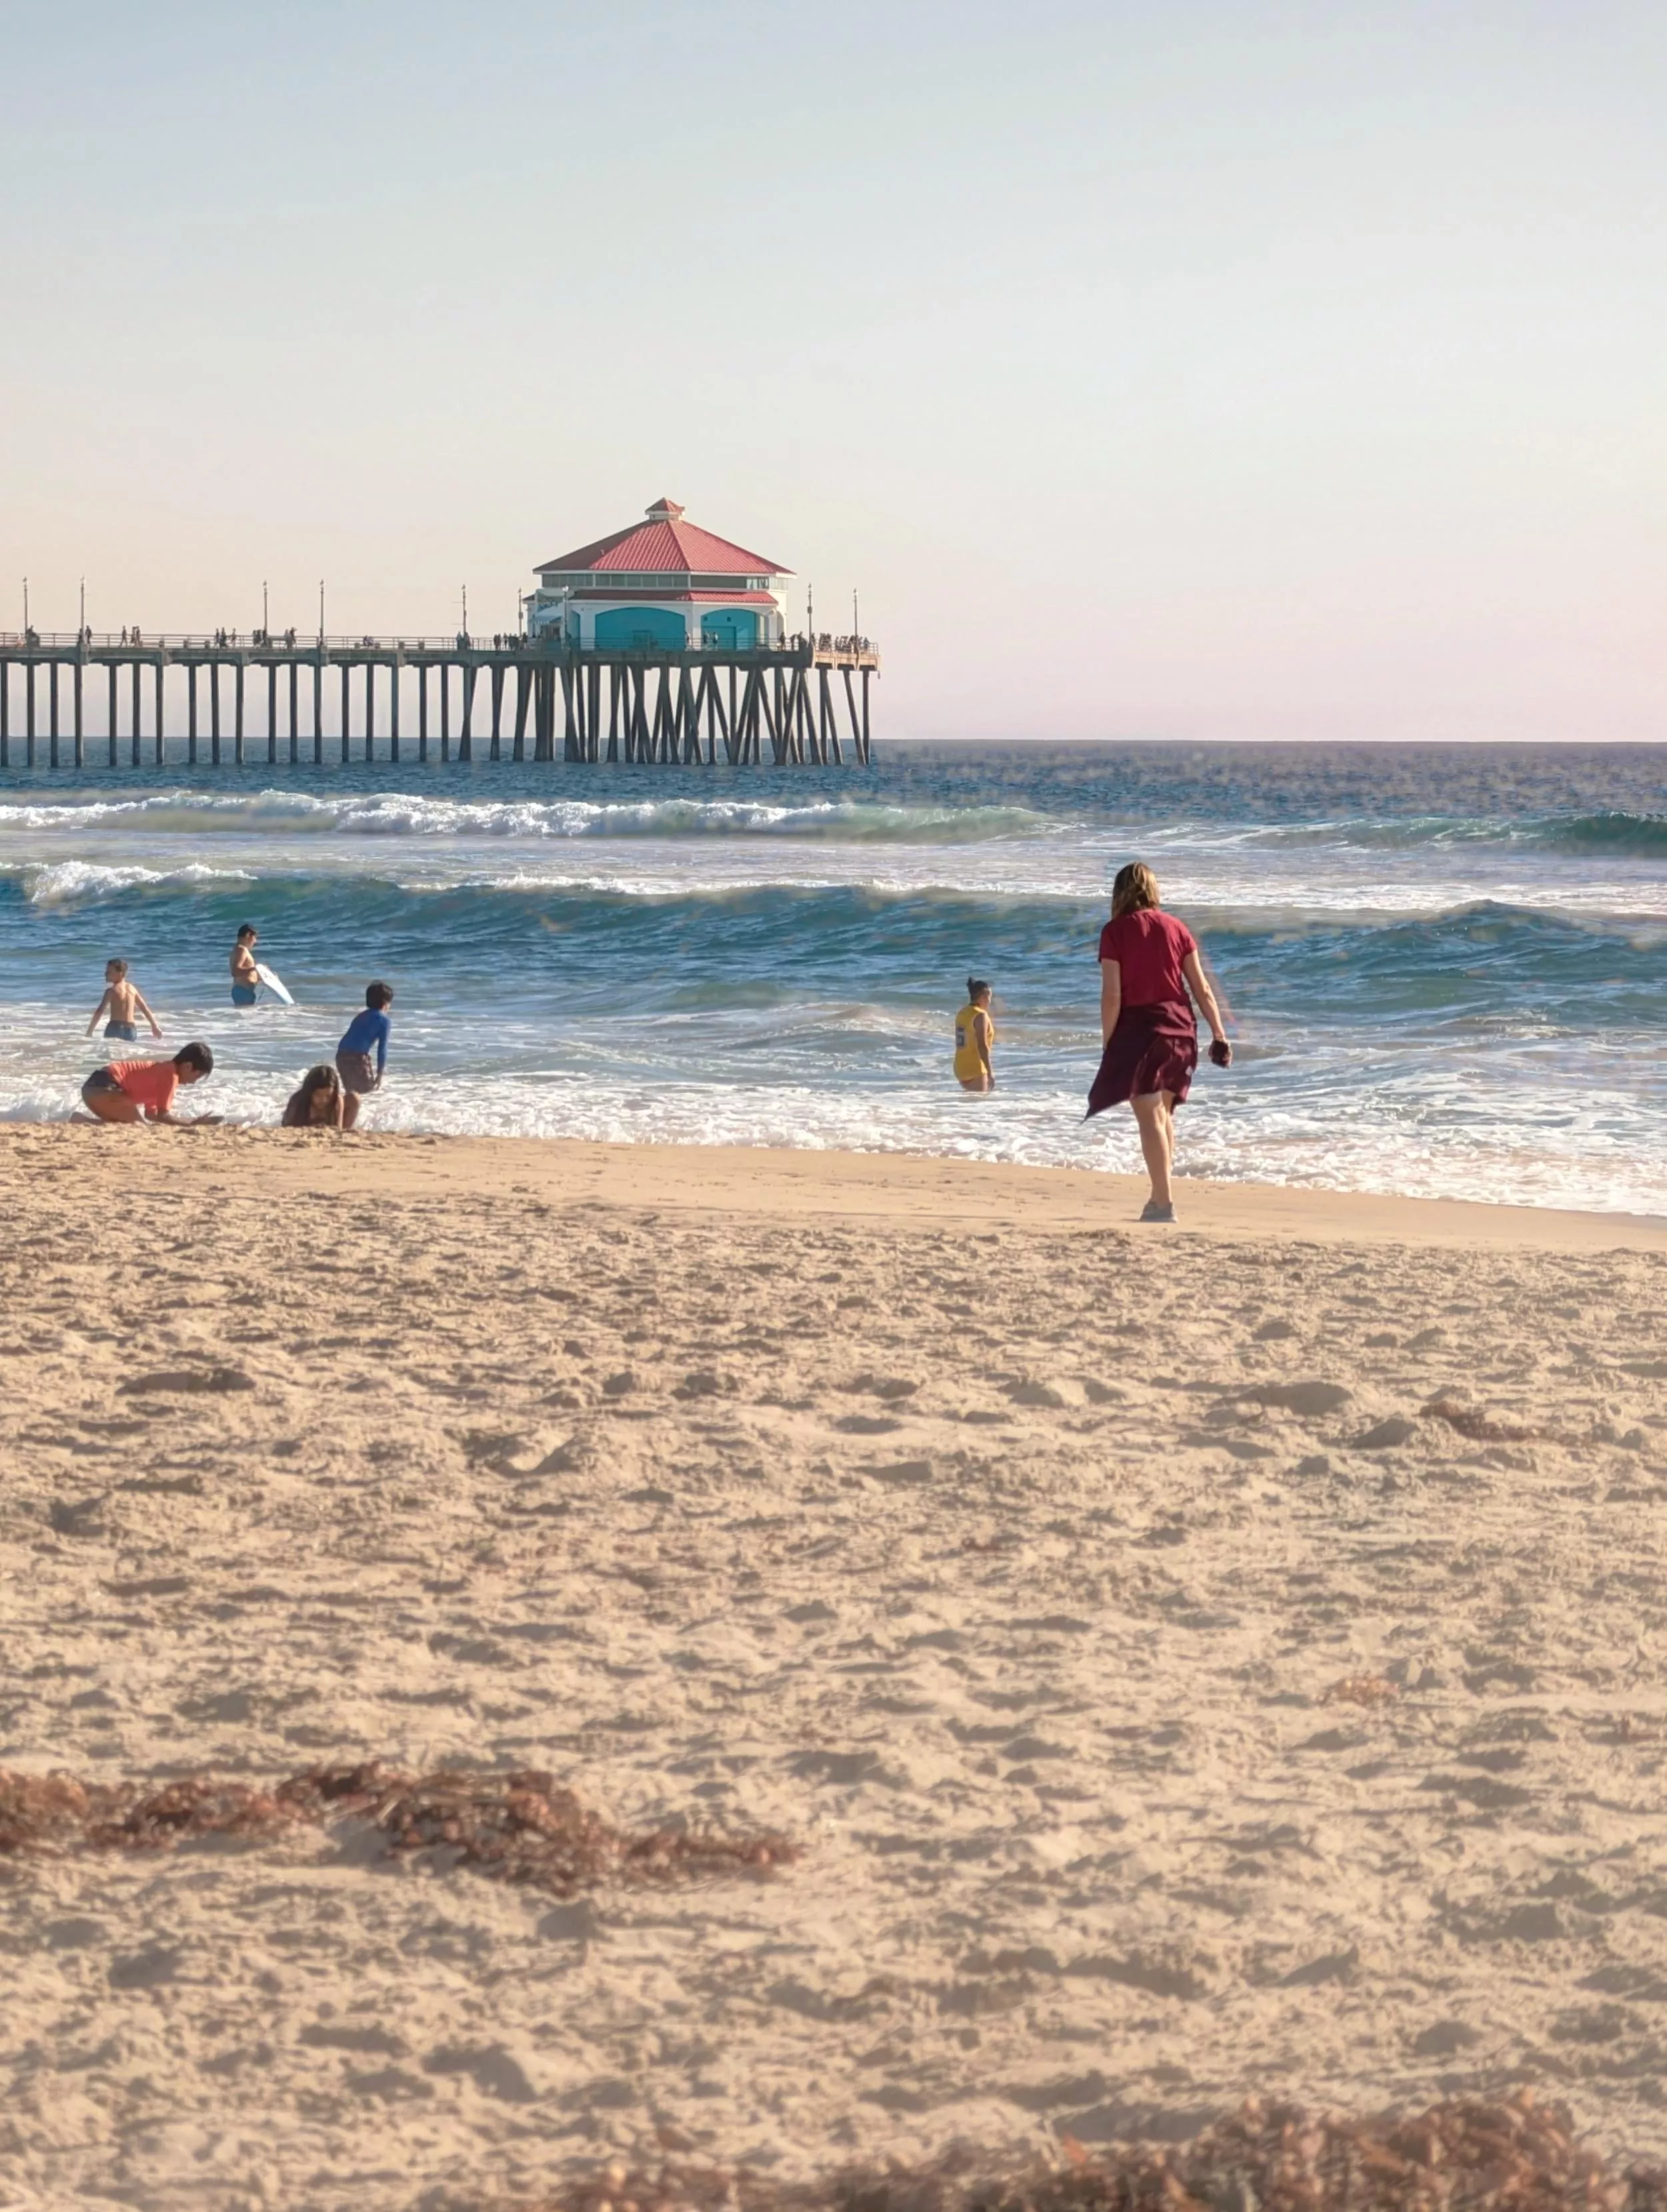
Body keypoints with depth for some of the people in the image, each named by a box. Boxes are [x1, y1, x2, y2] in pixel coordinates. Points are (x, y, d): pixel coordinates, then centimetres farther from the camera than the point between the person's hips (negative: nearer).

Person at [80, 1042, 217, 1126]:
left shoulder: (164, 1069, 21)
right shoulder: (171, 1075, -9)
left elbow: (151, 1113, 23)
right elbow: (162, 1116, -13)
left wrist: (192, 1120, 19)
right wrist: (192, 1123, -6)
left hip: (94, 1087, 10)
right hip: (103, 1087, -10)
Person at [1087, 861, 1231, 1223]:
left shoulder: (1116, 932, -5)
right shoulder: (1176, 928, 6)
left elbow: (1112, 996, -10)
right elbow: (1201, 988, 5)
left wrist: (1106, 1043, -3)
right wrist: (1219, 1034, 9)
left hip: (1139, 1027, -5)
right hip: (1179, 1025, 5)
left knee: (1149, 1117, -5)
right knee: (1163, 1112, 19)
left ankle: (1164, 1203, -12)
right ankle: (1160, 1196, 23)